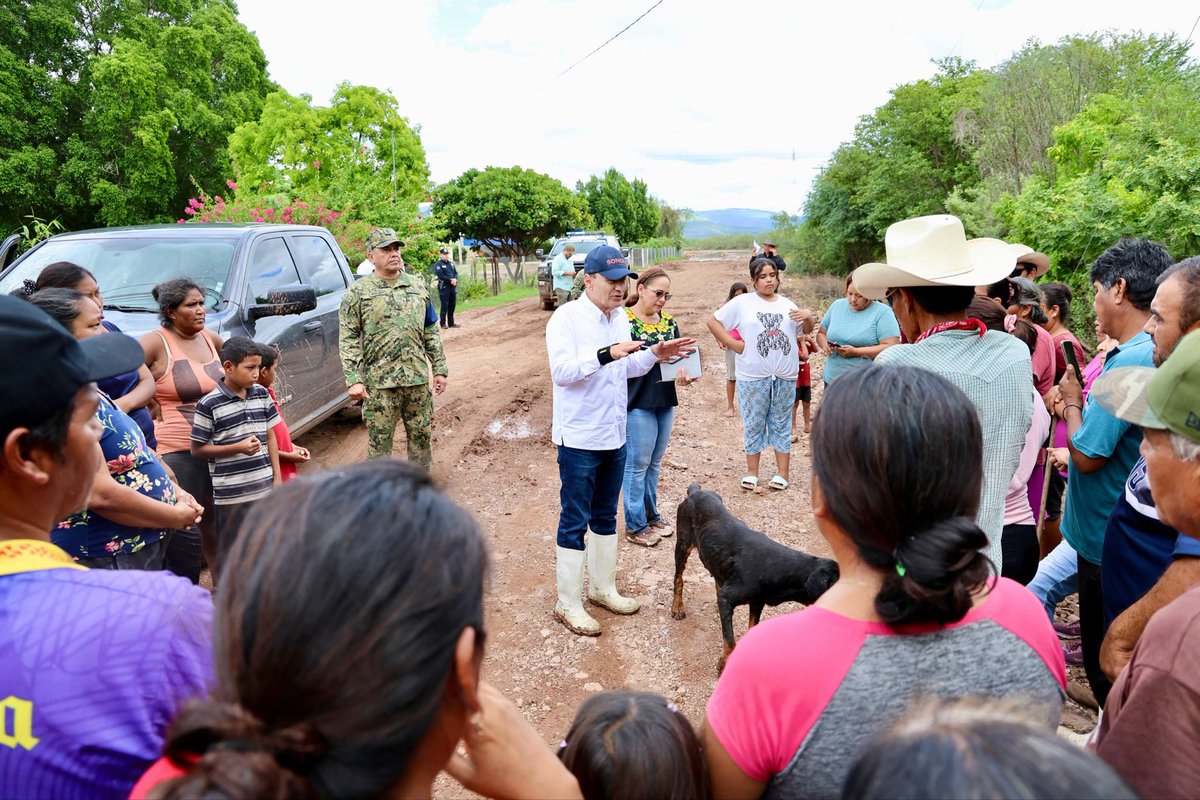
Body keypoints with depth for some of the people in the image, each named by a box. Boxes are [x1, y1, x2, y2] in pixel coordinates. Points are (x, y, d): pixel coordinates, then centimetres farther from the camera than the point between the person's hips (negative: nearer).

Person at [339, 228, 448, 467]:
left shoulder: (417, 286, 9)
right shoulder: (357, 292, -2)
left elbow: (431, 332, 12)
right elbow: (348, 340, -5)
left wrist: (440, 369, 8)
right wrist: (354, 380, -14)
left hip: (419, 378, 4)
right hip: (379, 383, -4)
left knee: (422, 435, 12)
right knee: (379, 440, 2)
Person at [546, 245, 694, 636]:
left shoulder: (621, 317, 8)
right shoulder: (566, 317, -14)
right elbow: (561, 371, -26)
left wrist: (655, 354, 2)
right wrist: (606, 354, -36)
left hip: (614, 436, 7)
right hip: (578, 438, -7)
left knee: (605, 516, 18)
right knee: (575, 522, 1)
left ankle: (603, 588, 33)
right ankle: (568, 604, 13)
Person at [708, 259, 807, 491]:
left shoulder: (787, 305, 9)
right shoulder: (742, 303, -2)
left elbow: (805, 332, 18)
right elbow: (713, 321, -1)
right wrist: (732, 344, -9)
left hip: (785, 377, 3)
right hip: (753, 377, -3)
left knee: (781, 425, 11)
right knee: (754, 425, 8)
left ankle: (782, 473, 19)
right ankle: (752, 472, 19)